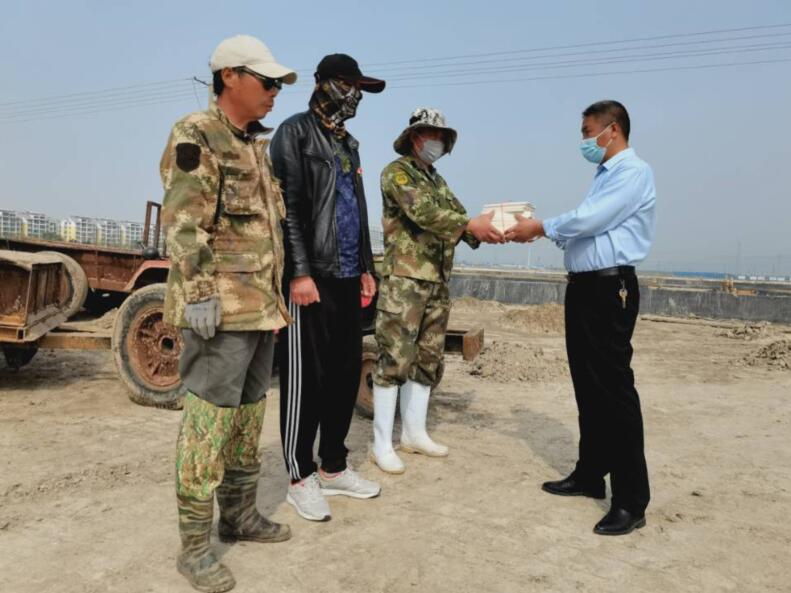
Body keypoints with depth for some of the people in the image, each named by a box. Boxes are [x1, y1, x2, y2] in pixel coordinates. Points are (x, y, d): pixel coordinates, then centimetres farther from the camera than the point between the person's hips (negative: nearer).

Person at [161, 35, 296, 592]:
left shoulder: (258, 145, 19)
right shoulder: (195, 135, -7)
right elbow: (183, 225, -16)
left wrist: (276, 296, 21)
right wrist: (198, 294, -22)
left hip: (262, 306, 9)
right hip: (221, 309, -9)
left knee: (250, 416, 15)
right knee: (208, 422, -4)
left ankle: (240, 515, 30)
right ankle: (195, 545, 9)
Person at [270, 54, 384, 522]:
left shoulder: (349, 144, 22)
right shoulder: (295, 132, -2)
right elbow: (287, 206, -11)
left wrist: (366, 268, 18)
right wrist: (300, 271, -18)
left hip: (347, 278, 8)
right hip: (311, 277, -8)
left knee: (347, 372, 10)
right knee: (306, 377, -2)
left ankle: (334, 467, 24)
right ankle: (301, 478, 12)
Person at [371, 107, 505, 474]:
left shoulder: (438, 181, 22)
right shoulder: (397, 171, -3)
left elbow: (458, 218, 12)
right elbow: (421, 211, -19)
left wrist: (487, 230, -8)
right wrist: (471, 225, -26)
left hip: (438, 282, 8)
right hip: (404, 280, -8)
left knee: (427, 360, 11)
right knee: (395, 360, -7)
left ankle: (414, 432, 22)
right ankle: (382, 443, 1)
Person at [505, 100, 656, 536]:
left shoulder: (633, 172, -10)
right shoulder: (605, 175, 19)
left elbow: (588, 220, -19)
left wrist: (540, 227, -7)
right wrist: (540, 231, 5)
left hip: (610, 290, -9)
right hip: (584, 287, 10)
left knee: (614, 389, -7)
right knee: (587, 386, 14)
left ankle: (631, 502, 2)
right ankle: (590, 474, 27)